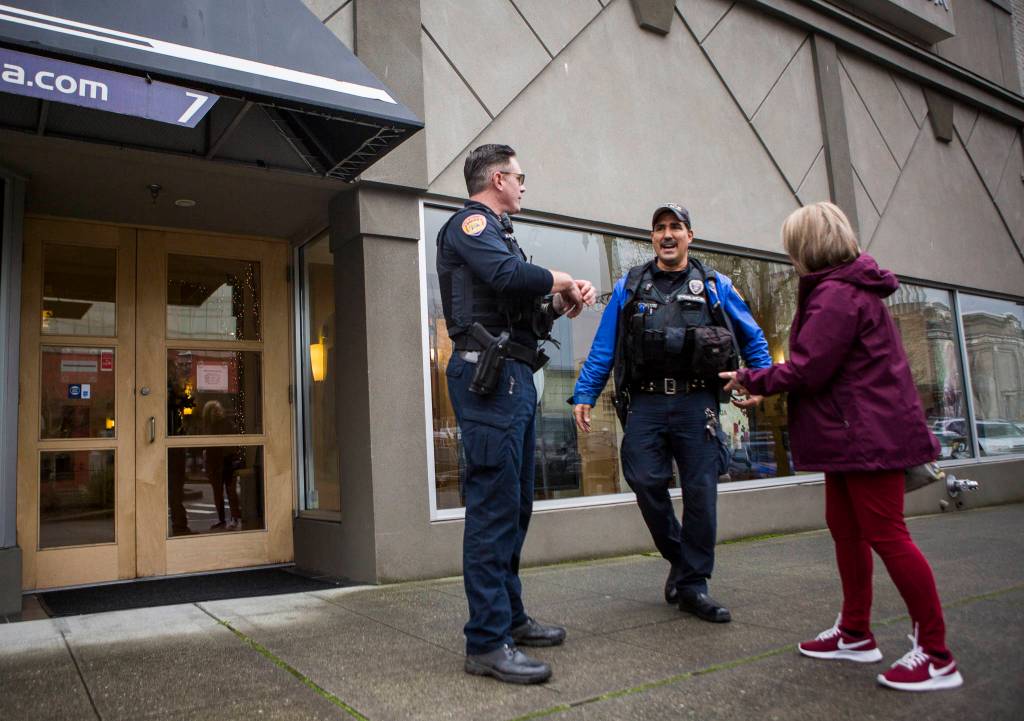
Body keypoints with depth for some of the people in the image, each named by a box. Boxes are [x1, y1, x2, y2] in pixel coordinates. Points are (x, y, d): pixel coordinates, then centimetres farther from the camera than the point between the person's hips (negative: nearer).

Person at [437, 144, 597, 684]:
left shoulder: (494, 231, 27)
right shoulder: (469, 223, -3)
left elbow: (526, 305, 23)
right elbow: (510, 275, -23)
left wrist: (562, 300, 4)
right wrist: (564, 282, -6)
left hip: (514, 376, 10)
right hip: (489, 374, -10)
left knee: (514, 505, 13)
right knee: (494, 505, -12)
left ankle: (510, 618, 23)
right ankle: (487, 642, -7)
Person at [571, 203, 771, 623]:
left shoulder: (715, 286, 13)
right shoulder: (629, 287, 13)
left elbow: (752, 337, 18)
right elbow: (602, 347, 9)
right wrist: (584, 395, 1)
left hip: (696, 404, 0)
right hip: (644, 403, 0)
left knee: (700, 492, -1)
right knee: (645, 481, -8)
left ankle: (692, 585, 13)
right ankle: (681, 560, 18)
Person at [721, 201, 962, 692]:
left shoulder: (835, 294, -18)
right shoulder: (849, 287, 16)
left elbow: (807, 370, -21)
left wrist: (752, 379, -7)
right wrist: (764, 387, 14)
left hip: (868, 435, -11)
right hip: (854, 433, 11)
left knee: (884, 533, -5)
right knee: (844, 527, 15)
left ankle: (936, 655, 6)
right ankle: (855, 634, 26)